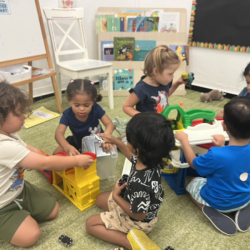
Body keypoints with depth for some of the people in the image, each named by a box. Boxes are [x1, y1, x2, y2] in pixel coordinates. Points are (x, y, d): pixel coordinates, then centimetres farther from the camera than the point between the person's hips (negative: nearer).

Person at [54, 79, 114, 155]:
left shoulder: (96, 109, -26)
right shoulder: (67, 115, -26)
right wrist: (67, 147, -61)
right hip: (78, 144, 1)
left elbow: (109, 124, -32)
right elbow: (59, 133, -38)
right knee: (57, 152, -13)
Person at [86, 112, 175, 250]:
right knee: (100, 199, 24)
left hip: (137, 222, -8)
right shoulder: (150, 159, -20)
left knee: (91, 224, 5)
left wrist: (116, 196, -19)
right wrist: (115, 141, 4)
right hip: (134, 202, 8)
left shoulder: (140, 183, -45)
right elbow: (133, 157, 6)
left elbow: (138, 215, -28)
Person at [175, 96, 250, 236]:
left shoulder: (216, 156, -38)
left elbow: (194, 163, -15)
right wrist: (223, 147, -1)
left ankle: (213, 212, 1)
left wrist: (184, 140, -8)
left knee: (193, 184, 22)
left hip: (219, 202, -4)